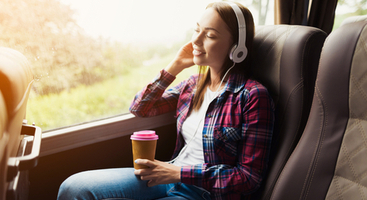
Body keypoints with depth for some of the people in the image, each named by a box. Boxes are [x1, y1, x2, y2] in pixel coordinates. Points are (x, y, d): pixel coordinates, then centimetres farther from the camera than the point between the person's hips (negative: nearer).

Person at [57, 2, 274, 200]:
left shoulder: (253, 96, -13)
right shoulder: (193, 85, 7)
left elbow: (250, 177, -14)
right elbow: (139, 108, 12)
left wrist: (179, 173, -17)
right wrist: (175, 67, 2)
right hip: (171, 177, 6)